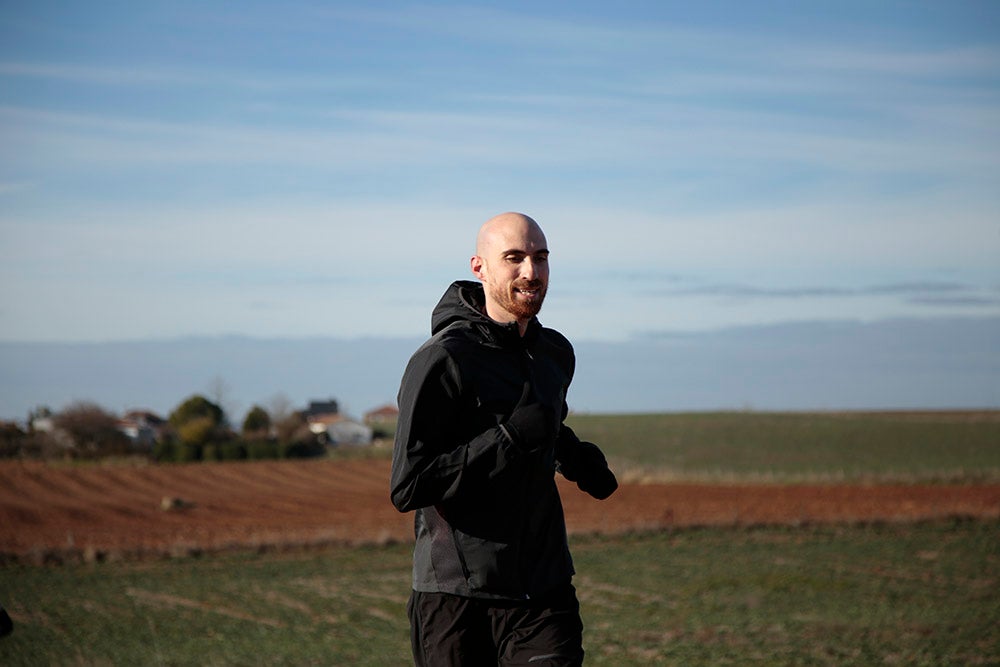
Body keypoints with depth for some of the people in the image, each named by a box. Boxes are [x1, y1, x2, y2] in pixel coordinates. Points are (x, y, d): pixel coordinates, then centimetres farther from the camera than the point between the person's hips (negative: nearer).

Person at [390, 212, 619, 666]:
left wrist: (575, 457, 11)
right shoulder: (442, 360, -11)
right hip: (457, 598, -4)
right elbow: (407, 488, -16)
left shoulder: (556, 353, 12)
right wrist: (510, 438, -21)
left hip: (545, 591, 4)